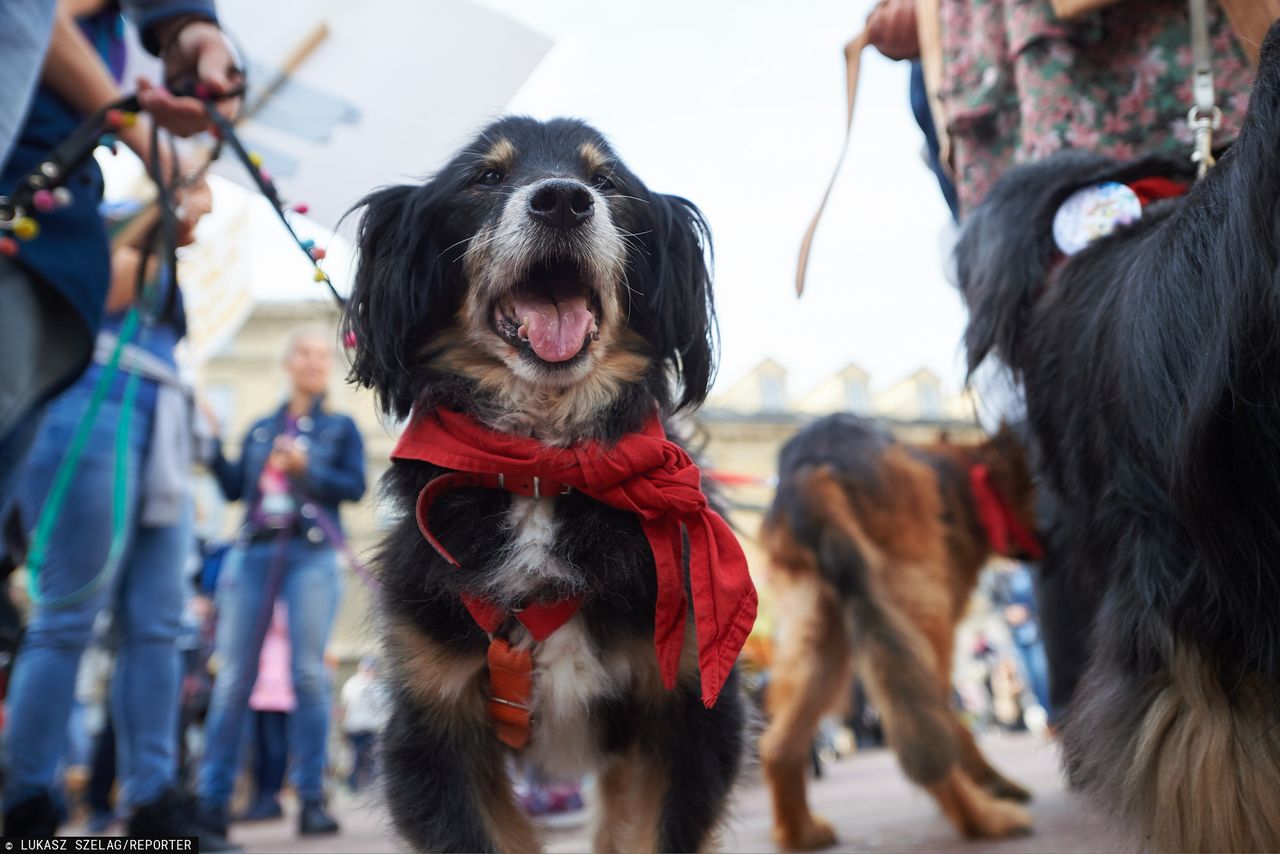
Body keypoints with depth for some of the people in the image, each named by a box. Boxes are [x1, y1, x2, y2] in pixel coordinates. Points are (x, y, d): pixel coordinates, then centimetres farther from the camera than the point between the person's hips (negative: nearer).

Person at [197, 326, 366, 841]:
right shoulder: (260, 429, 21)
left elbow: (355, 487, 0)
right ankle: (212, 800, 3)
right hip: (254, 553, 3)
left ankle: (312, 799, -3)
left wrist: (307, 468, -14)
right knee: (234, 679, -1)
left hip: (312, 557, -3)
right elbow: (233, 488, 12)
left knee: (309, 675, -8)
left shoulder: (341, 428, 12)